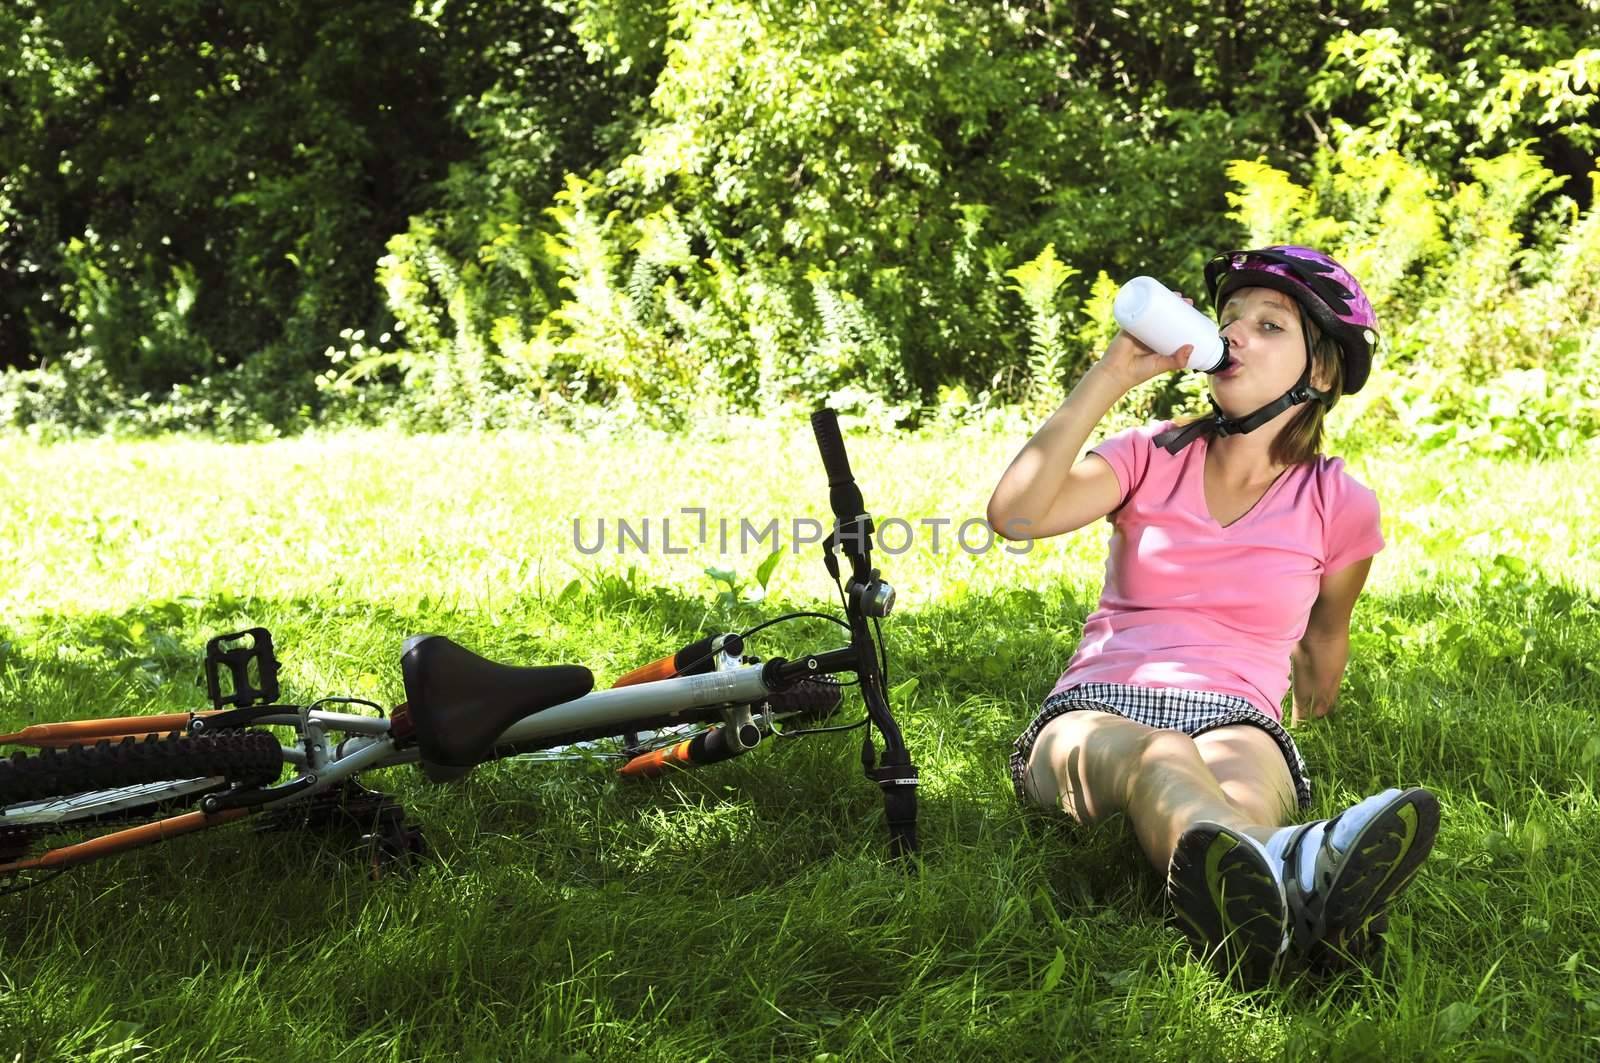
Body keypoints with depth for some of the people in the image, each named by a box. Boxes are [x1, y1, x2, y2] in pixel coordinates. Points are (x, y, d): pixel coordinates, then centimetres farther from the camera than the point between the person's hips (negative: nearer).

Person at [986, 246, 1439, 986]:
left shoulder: (1340, 505, 9)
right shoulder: (1153, 458, 10)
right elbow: (1013, 515, -7)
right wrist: (1113, 374, -6)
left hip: (1236, 723, 1)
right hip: (1098, 711, -1)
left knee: (1241, 791, -40)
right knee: (1153, 757, -41)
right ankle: (1281, 864, -76)